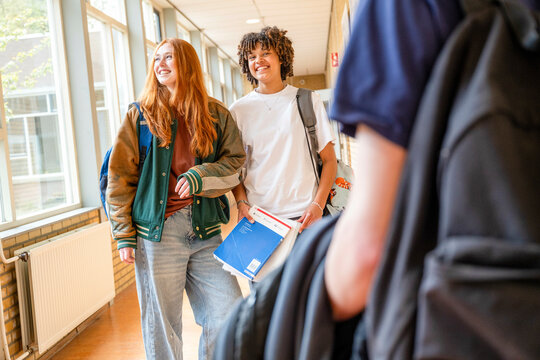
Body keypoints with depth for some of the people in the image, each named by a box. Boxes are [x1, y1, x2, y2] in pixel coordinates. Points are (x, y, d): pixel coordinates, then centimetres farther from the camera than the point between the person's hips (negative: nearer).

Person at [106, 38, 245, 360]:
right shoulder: (140, 116, 6)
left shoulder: (217, 114, 10)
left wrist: (200, 176, -12)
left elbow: (236, 162, 7)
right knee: (162, 327, 4)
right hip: (157, 233, -1)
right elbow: (120, 178, 4)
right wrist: (124, 235, -1)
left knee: (229, 318, 0)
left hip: (206, 230, 2)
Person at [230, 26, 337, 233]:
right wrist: (241, 203, -5)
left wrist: (318, 205, -7)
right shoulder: (238, 110, 8)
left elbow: (329, 160, 5)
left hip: (303, 214, 0)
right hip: (257, 214, 1)